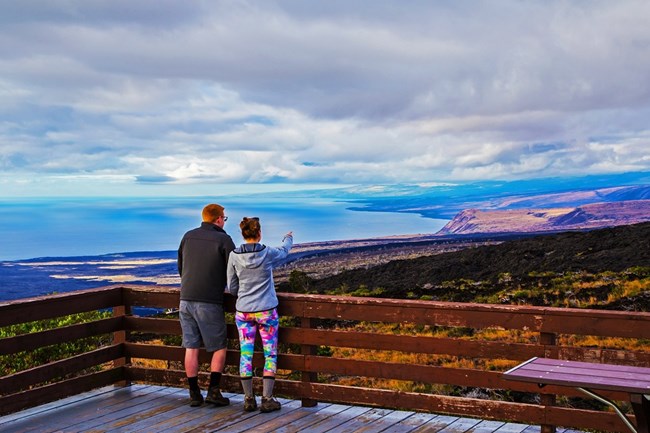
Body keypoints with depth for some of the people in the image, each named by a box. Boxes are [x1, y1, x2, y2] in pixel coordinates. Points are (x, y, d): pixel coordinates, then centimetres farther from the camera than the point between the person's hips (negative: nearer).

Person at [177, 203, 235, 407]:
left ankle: (194, 394, 12)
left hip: (186, 299, 5)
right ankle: (213, 391, 1)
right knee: (219, 348, 7)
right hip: (210, 302, -5)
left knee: (191, 348, 8)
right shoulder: (223, 239, -6)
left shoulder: (188, 236, 10)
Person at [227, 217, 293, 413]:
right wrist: (288, 239, 37)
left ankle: (249, 399, 13)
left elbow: (231, 288, 3)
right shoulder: (268, 253, -10)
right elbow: (284, 251, 15)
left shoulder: (234, 256, -6)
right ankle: (267, 399, 4)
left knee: (245, 354, 9)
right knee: (270, 355, 7)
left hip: (243, 312, 2)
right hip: (267, 311, -2)